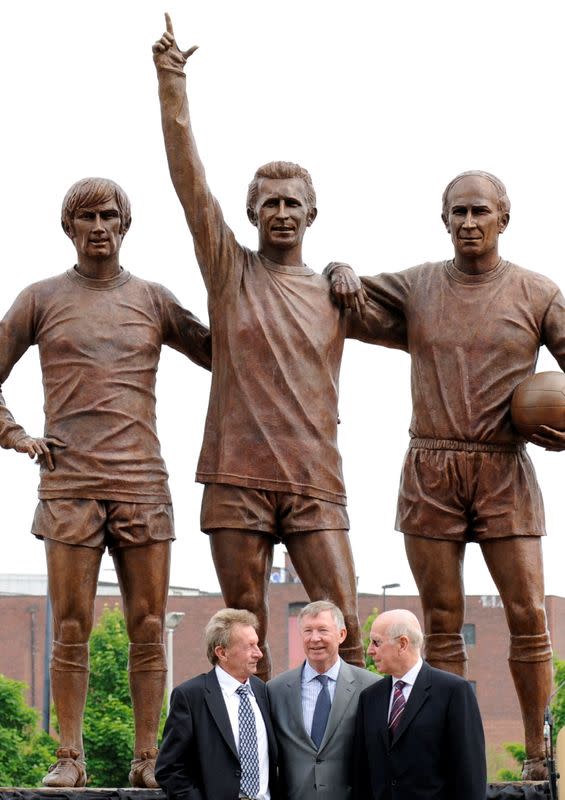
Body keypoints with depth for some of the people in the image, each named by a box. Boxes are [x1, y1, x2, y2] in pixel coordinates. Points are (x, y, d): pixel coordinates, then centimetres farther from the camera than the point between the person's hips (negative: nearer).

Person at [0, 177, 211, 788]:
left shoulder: (152, 301, 13)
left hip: (142, 483, 1)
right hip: (68, 484, -1)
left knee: (148, 627, -1)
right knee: (71, 629, -2)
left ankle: (146, 759, 4)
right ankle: (69, 758, 2)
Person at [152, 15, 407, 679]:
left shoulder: (337, 297, 12)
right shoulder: (229, 270, 8)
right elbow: (188, 177, 1)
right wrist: (172, 86, -6)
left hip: (314, 484, 1)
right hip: (238, 479, -1)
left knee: (340, 627, -7)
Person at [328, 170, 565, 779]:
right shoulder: (417, 286, 8)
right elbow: (343, 291, 21)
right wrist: (341, 272, -2)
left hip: (504, 472, -1)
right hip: (430, 471, 1)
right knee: (442, 624, 2)